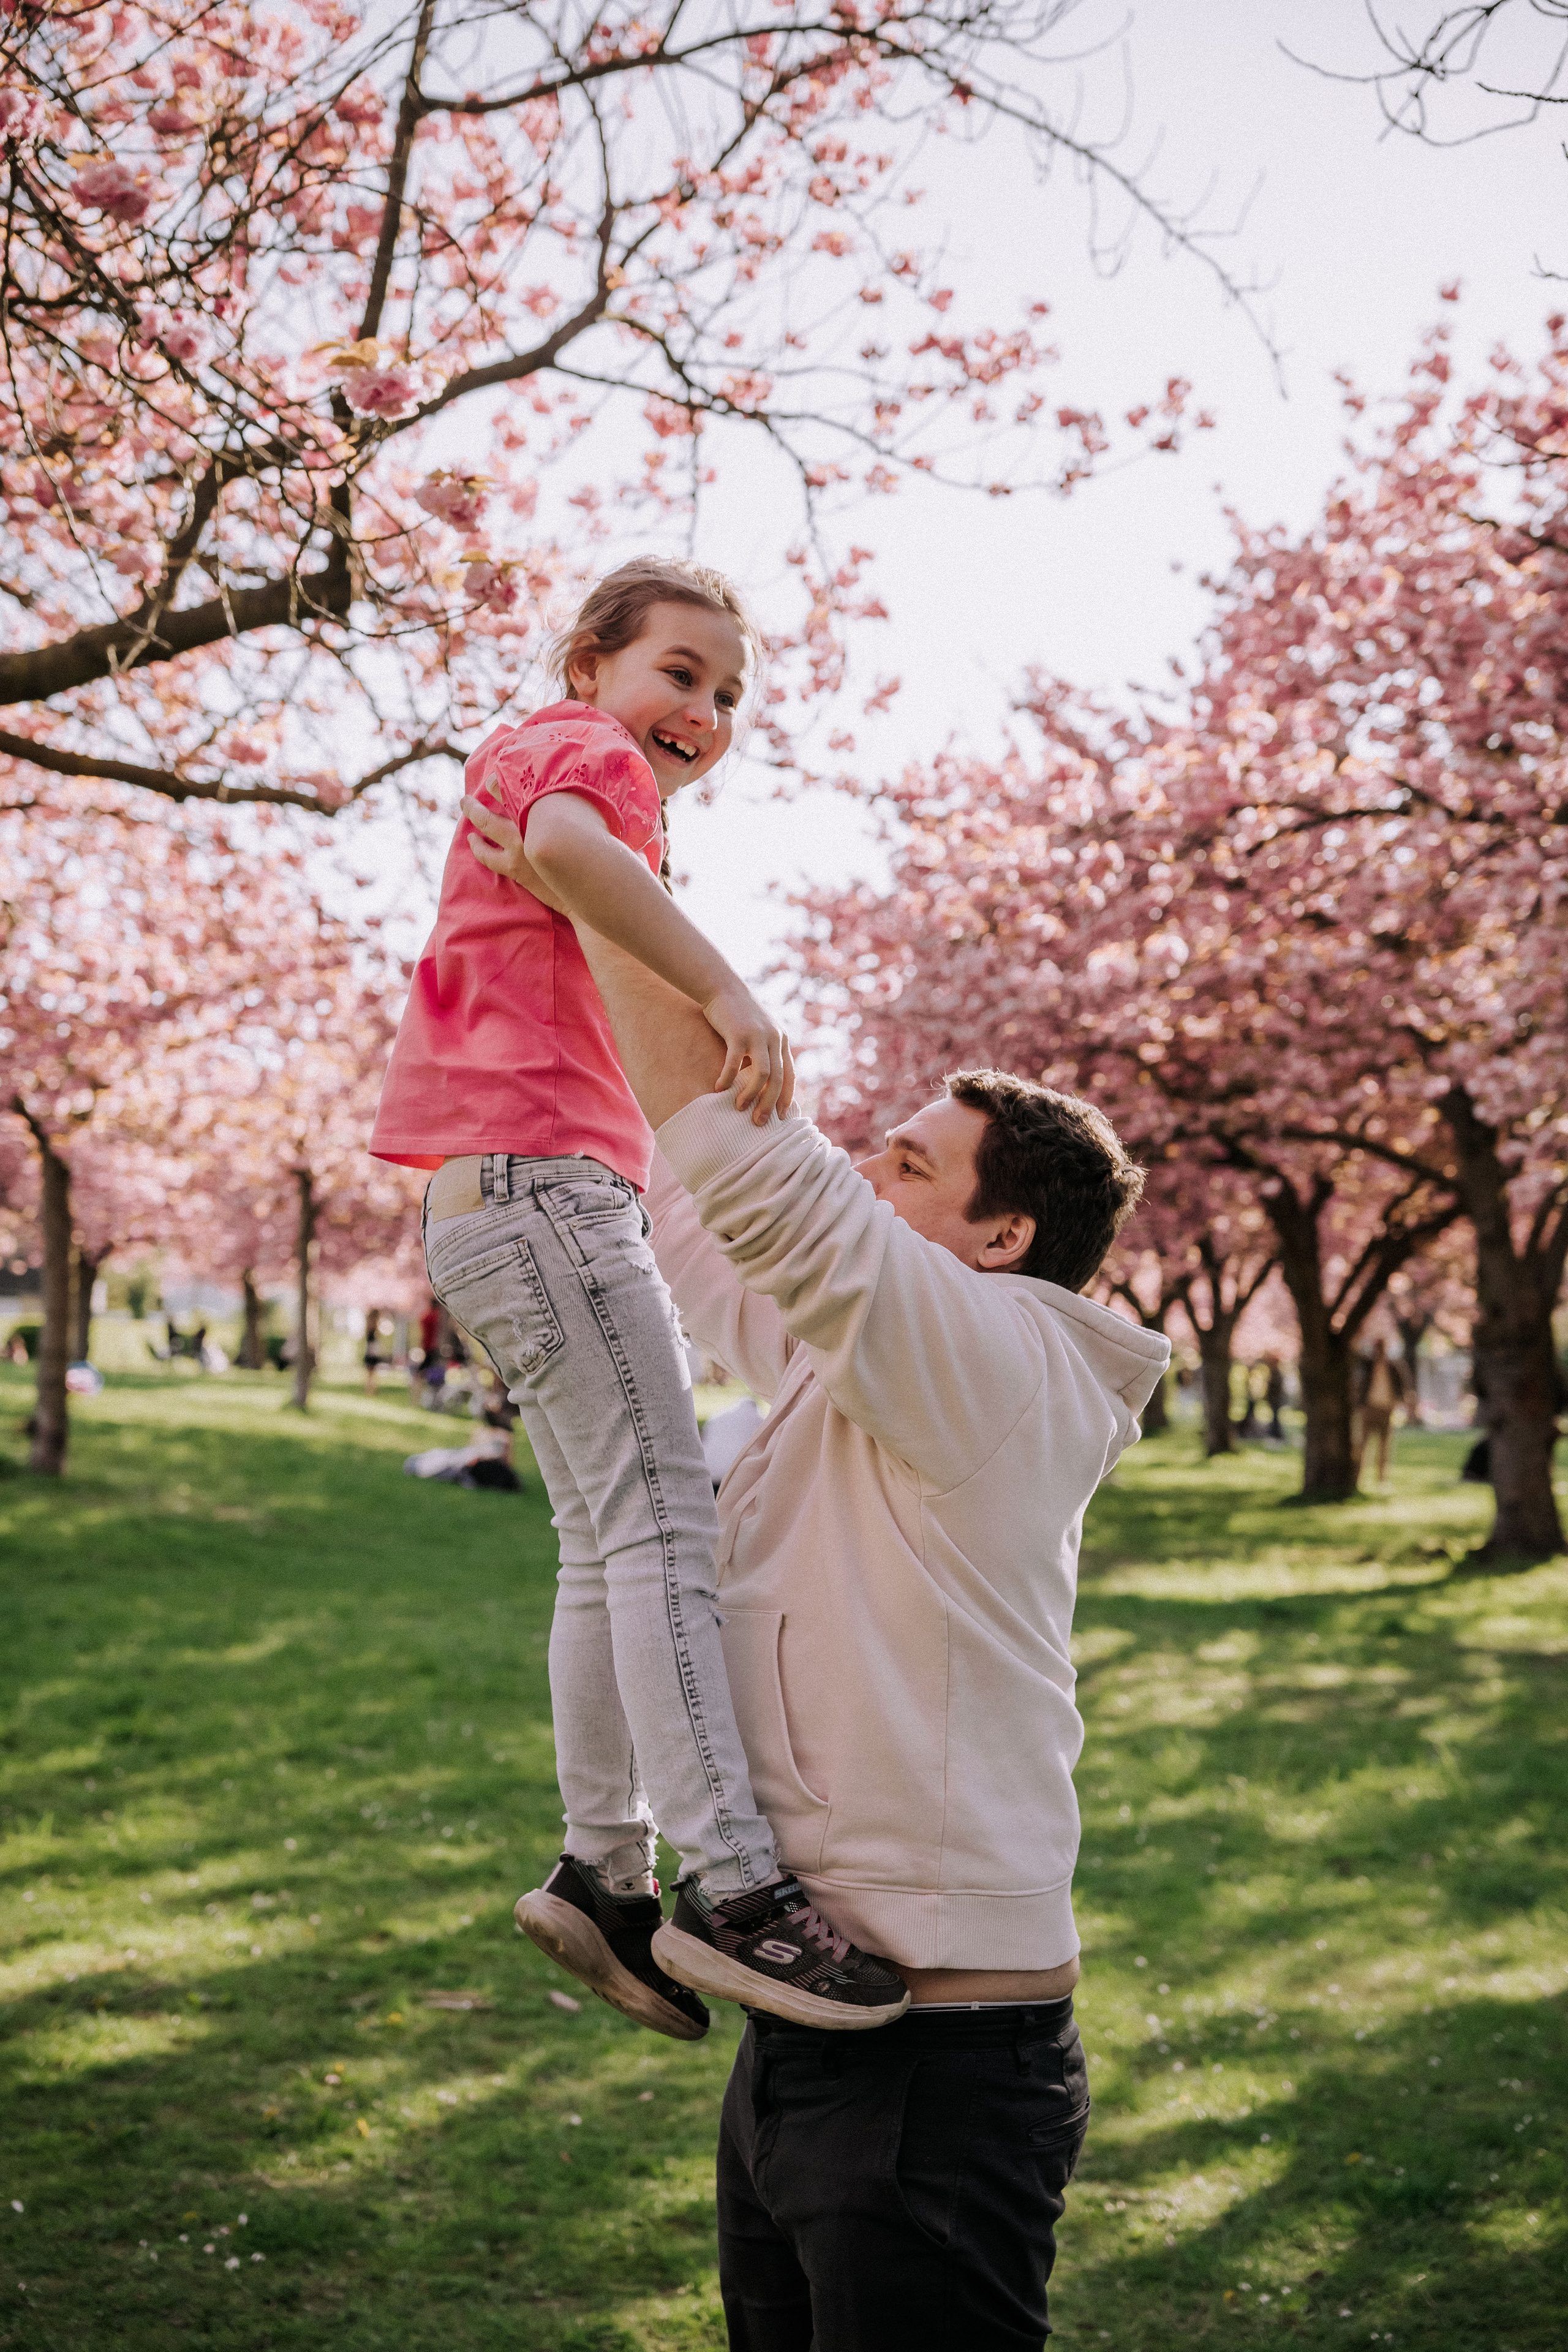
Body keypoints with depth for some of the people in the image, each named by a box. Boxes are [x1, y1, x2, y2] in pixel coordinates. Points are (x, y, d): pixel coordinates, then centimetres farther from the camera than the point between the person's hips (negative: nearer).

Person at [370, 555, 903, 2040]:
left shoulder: (539, 772, 31)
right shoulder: (580, 749, -2)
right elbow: (559, 841, -27)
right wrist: (723, 985, -33)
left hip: (505, 1201, 11)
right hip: (537, 1179, -11)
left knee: (612, 1544, 9)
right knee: (661, 1518, -17)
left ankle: (602, 1868, 11)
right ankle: (731, 1880, -21)